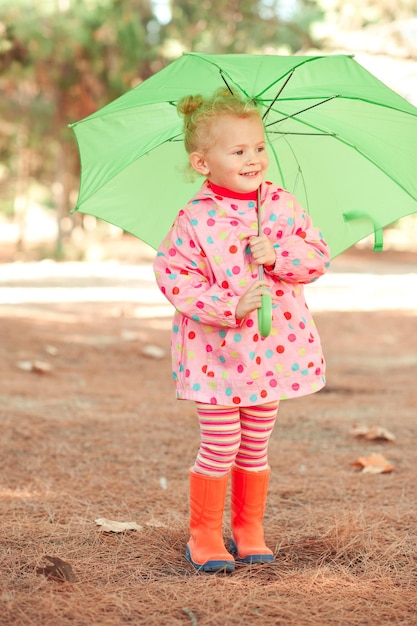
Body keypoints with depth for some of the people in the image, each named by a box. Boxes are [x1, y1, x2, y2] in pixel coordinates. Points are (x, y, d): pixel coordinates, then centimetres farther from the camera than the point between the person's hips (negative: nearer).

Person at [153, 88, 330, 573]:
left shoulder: (282, 205, 0)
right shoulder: (195, 220, -12)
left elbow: (317, 256, 0)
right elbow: (172, 275, -12)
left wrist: (277, 256, -19)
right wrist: (229, 306, -20)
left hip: (273, 347, 4)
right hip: (216, 351, -4)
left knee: (255, 447, 13)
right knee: (220, 446, -1)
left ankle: (249, 530, 27)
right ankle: (204, 536, 15)